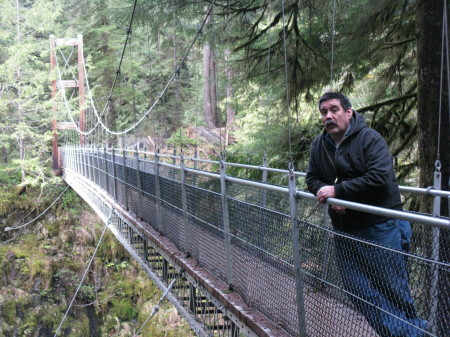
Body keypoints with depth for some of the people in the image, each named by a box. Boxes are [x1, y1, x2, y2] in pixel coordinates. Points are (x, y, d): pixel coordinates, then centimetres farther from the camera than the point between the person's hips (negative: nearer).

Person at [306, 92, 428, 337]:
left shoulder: (370, 139, -13)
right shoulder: (320, 144, 9)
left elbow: (379, 178, -24)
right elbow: (312, 178, 14)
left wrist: (337, 190, -20)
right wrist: (324, 191, -10)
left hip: (380, 227, -7)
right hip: (344, 231, 7)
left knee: (393, 289, 0)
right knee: (357, 291, 7)